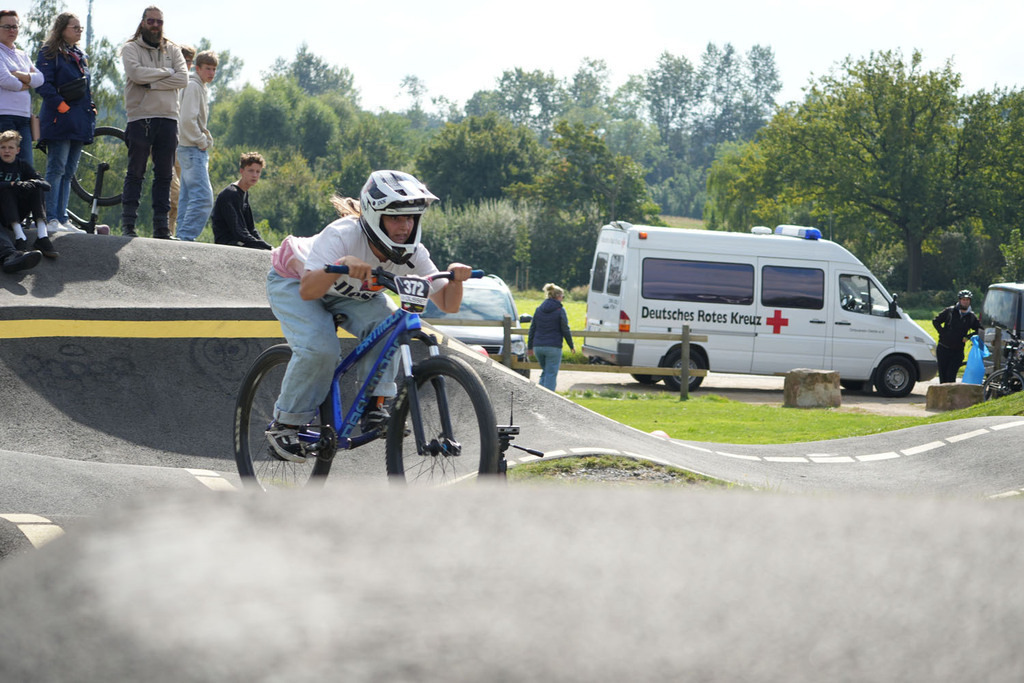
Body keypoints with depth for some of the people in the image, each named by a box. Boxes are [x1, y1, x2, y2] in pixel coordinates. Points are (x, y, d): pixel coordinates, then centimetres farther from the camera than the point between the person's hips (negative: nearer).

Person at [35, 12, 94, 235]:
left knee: (68, 172, 8)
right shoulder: (50, 53, -3)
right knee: (56, 169, -11)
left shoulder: (80, 57, 21)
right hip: (59, 121, -8)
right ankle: (51, 219, -14)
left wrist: (91, 110, 14)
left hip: (79, 122, 8)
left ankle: (62, 219, 10)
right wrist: (61, 105, -19)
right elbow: (43, 85, -13)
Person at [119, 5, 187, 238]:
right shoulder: (131, 49, 6)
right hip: (140, 117, -3)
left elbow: (182, 78, -1)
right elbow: (136, 73, -14)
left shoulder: (172, 50, 15)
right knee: (135, 173, -4)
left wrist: (151, 84, -10)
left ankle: (161, 225, 5)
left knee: (164, 175, 3)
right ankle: (128, 223, -4)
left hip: (168, 118, 3)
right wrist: (166, 72, -6)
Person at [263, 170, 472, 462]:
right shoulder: (342, 235, -39)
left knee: (387, 322, -26)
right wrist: (342, 265, -65)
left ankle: (375, 405, -14)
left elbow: (448, 305, -21)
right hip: (292, 282, -4)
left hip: (349, 295, 5)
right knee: (320, 347, -30)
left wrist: (456, 278, -41)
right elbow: (307, 291, -49)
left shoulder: (412, 254, -23)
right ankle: (284, 424, -11)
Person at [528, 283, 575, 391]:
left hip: (538, 346, 5)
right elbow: (565, 330, -5)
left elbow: (532, 329, 12)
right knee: (551, 374, -1)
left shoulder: (539, 309, 9)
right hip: (553, 347, -5)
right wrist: (571, 346, 6)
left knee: (545, 372, 20)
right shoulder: (560, 310, -6)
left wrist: (529, 346, 19)